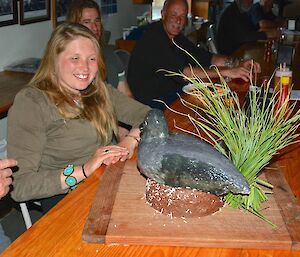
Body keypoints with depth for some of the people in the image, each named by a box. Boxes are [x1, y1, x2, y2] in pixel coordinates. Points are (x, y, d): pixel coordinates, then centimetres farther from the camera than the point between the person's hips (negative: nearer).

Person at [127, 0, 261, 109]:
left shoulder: (176, 37, 9)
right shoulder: (154, 38, -21)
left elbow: (204, 57, 5)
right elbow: (181, 71, -31)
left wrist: (236, 64, -12)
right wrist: (225, 72, -32)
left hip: (172, 91, 9)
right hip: (150, 99, -9)